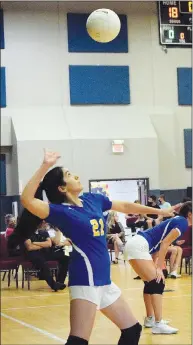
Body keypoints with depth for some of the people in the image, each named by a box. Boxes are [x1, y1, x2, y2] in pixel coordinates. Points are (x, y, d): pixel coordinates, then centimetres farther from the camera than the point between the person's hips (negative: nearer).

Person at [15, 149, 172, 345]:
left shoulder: (92, 199, 8)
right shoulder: (61, 211, -13)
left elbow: (125, 207, 24)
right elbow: (27, 200, -30)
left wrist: (158, 211, 33)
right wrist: (45, 167, -35)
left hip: (104, 280, 8)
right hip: (85, 280, -8)